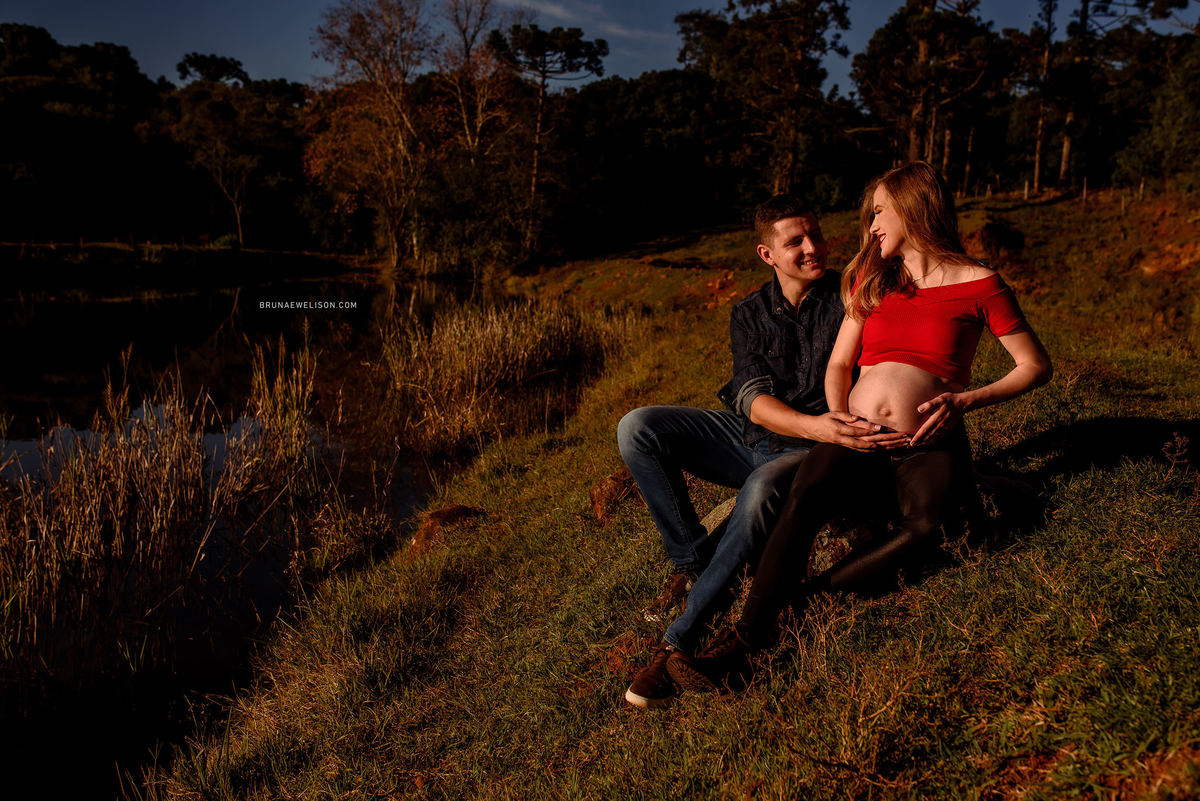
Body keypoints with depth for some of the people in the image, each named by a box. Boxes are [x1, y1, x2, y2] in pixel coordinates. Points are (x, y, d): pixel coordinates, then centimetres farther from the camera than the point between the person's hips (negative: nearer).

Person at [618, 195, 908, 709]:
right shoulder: (749, 315, 7)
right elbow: (752, 397, -9)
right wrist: (812, 425, -30)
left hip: (809, 452, -4)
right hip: (746, 436, 5)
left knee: (764, 489, -40)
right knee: (637, 429, -15)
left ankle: (680, 641, -35)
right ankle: (693, 561, -9)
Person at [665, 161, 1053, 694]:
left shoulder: (977, 284, 4)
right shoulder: (870, 280, 18)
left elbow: (1036, 365, 6)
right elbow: (839, 363, 21)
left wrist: (966, 400, -7)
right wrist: (838, 416, 2)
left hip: (928, 445, -2)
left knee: (922, 528, -36)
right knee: (801, 501, -30)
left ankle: (801, 598, -26)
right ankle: (744, 642, -37)